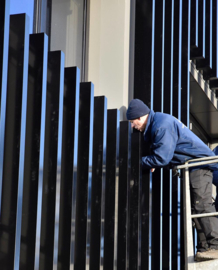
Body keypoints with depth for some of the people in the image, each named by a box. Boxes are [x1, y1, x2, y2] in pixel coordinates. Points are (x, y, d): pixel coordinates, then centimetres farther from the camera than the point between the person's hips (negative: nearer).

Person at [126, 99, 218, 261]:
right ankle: (205, 246, 10)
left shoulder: (162, 126, -21)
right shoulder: (156, 122, 13)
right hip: (193, 167, 11)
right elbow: (161, 151, 22)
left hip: (199, 163, -11)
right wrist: (152, 162, 3)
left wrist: (140, 162, -9)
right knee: (195, 206, 8)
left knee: (202, 204, -17)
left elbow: (162, 158, -23)